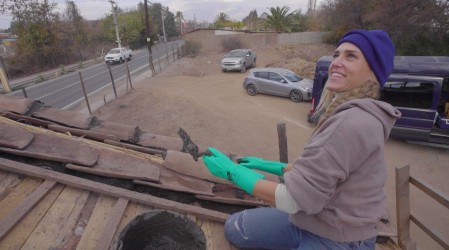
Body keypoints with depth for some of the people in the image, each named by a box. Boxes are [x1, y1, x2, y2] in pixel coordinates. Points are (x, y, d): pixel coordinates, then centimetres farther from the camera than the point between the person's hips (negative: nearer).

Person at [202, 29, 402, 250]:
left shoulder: (355, 122, -29)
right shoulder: (346, 113, 1)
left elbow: (292, 198, -27)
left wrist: (231, 171, -18)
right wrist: (268, 166, 10)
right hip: (310, 221, 8)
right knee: (234, 228, 12)